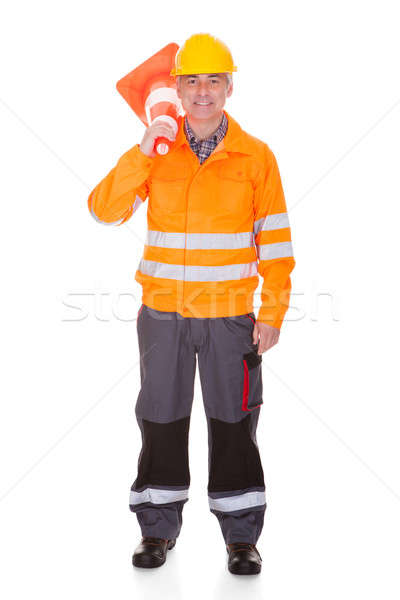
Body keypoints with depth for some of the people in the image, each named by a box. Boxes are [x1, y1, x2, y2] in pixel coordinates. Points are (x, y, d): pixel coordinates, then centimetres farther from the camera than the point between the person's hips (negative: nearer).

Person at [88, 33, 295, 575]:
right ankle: (158, 529, 25)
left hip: (231, 316, -1)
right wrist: (143, 151, -18)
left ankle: (241, 536, 20)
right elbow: (104, 209, -7)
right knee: (161, 420, 9)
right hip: (163, 312, 2)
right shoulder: (156, 153, 4)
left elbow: (274, 240, 0)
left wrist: (272, 313, -4)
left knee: (233, 424, 6)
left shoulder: (256, 156, -1)